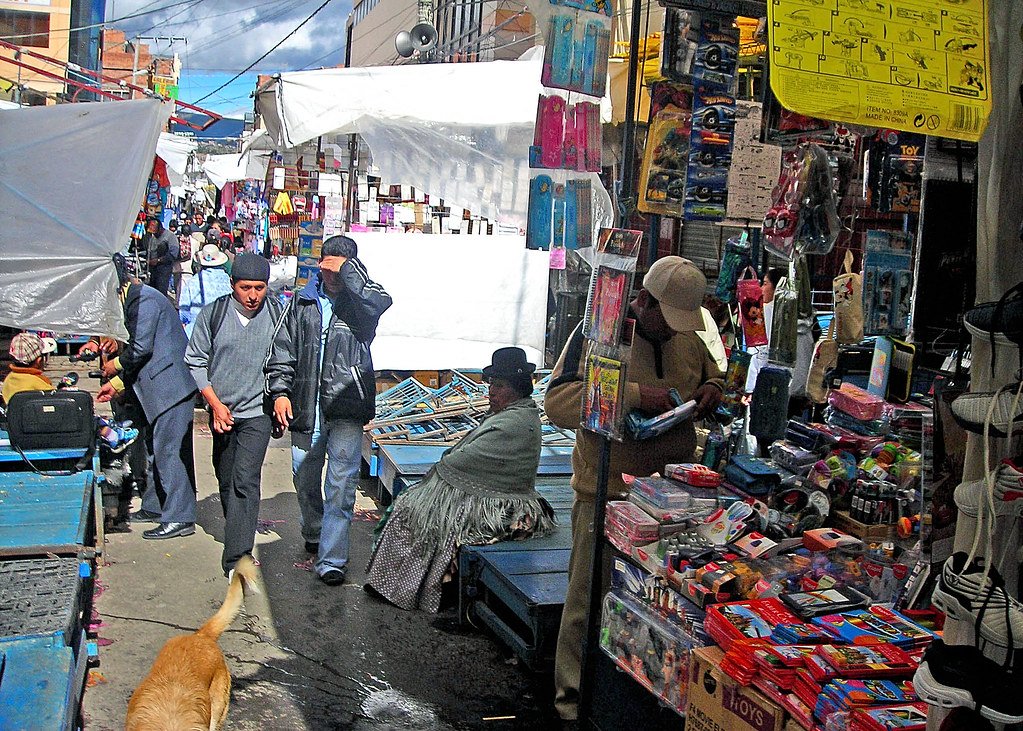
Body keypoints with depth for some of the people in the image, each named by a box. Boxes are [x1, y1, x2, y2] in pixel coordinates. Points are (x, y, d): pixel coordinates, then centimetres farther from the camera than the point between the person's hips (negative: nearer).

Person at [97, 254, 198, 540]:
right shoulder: (132, 299, 18)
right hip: (158, 387, 11)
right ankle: (155, 506, 30)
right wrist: (117, 384, 17)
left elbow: (141, 348, -20)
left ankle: (179, 517, -5)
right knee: (155, 447, 18)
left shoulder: (144, 299, -15)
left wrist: (116, 365, -2)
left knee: (170, 449, -9)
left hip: (171, 385, -11)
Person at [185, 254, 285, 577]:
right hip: (221, 412, 3)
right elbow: (196, 361, 3)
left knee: (245, 481, -15)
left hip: (257, 411, -3)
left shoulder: (278, 314, -6)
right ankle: (238, 536, 40)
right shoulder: (213, 314, -3)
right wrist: (216, 404, -4)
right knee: (225, 480, 16)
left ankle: (236, 559, -15)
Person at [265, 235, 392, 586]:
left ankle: (331, 559, -1)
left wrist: (349, 269, -15)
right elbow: (282, 350, 12)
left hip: (346, 408, -4)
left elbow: (381, 300, -26)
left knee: (341, 485, -7)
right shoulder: (302, 302, 9)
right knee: (305, 479, 18)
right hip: (306, 406, 4)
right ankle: (313, 534, 43)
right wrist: (280, 391, 1)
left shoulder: (360, 303, 0)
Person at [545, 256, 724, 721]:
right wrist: (633, 395, -27)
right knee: (590, 599, 2)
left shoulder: (687, 335, 8)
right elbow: (557, 402, -21)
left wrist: (713, 388, 2)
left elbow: (711, 373, 28)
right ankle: (572, 695, 18)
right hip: (608, 492, -6)